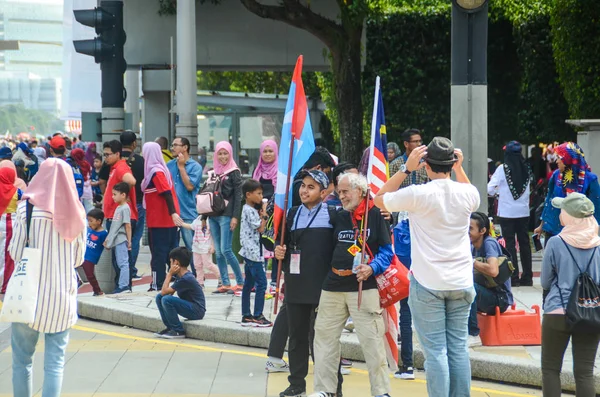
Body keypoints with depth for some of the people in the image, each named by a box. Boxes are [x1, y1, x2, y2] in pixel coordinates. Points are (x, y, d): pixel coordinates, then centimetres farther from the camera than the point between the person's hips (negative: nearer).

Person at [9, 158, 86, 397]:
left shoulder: (28, 207, -7)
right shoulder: (76, 212, 4)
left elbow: (16, 253, -6)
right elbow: (78, 259, 8)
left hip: (30, 293, -2)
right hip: (63, 295, 2)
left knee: (22, 359, 8)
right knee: (55, 363, 4)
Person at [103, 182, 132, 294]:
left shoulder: (125, 208, -11)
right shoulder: (118, 208, 16)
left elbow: (128, 226, -14)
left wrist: (129, 241, -15)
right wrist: (108, 239, 22)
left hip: (121, 240, -9)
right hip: (116, 240, 9)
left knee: (123, 262, -9)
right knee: (120, 263, 9)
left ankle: (124, 286, -10)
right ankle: (122, 285, 12)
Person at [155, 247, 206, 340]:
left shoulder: (186, 279, -23)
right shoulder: (180, 275, 8)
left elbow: (164, 291, -19)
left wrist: (169, 274, -13)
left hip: (197, 310, -10)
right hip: (188, 306, 10)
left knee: (166, 300, -27)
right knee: (159, 297, 5)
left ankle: (178, 331, -15)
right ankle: (170, 327, 5)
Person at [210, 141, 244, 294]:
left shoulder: (234, 172, -2)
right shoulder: (213, 172, 14)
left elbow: (238, 195, -6)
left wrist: (235, 217, -14)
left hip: (226, 215, -6)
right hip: (213, 215, 6)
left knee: (226, 250, -12)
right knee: (218, 251, 4)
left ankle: (240, 282, -3)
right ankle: (225, 284, 7)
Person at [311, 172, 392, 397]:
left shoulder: (376, 215, -3)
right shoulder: (339, 217, 14)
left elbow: (387, 251, -4)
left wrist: (372, 268, -18)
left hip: (363, 288, -6)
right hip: (333, 286, 6)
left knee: (371, 340, -8)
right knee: (325, 336, 8)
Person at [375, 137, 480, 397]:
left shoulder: (417, 194, -13)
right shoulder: (467, 194, -1)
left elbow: (379, 199, 4)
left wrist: (407, 169, 0)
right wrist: (459, 169, 15)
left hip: (427, 283, -4)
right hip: (460, 283, 4)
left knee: (435, 351, -3)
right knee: (458, 348, 9)